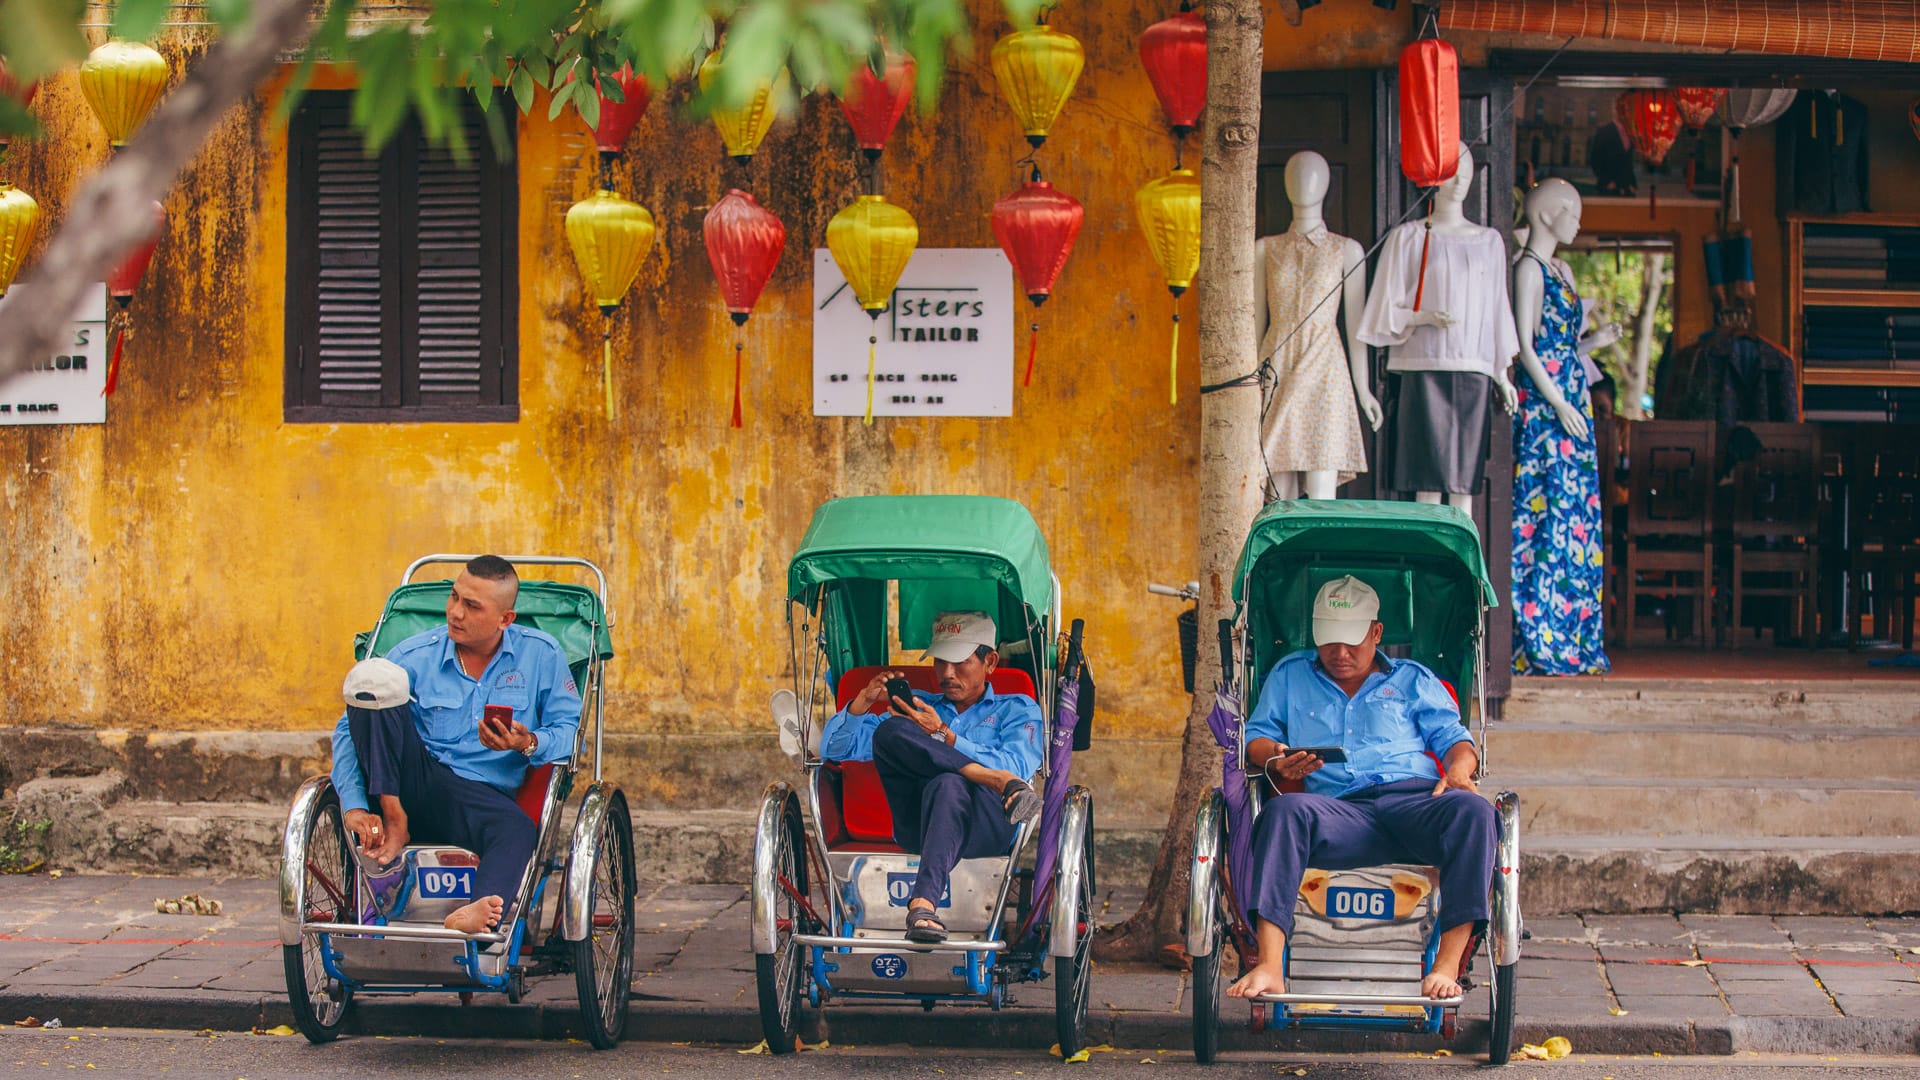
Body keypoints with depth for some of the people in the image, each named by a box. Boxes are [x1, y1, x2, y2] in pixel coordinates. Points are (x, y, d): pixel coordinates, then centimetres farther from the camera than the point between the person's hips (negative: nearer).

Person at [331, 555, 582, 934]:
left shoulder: (542, 656, 4)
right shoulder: (413, 655, 2)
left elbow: (571, 728, 5)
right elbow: (350, 729, 0)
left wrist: (530, 743, -18)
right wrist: (354, 807, -16)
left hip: (485, 799, -1)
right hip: (408, 787, 1)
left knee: (518, 830, -38)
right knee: (371, 679, -20)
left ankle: (478, 914, -67)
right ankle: (394, 823, -24)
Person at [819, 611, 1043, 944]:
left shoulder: (1016, 709, 25)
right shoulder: (916, 706, 33)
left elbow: (1018, 767, 1)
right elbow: (833, 748, 24)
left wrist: (942, 735, -7)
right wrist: (864, 699, 4)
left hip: (987, 827, -3)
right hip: (915, 826, 3)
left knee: (947, 785, -40)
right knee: (890, 732, -23)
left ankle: (923, 903, -58)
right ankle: (999, 781, -29)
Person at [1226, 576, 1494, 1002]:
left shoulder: (1413, 680, 27)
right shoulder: (1290, 675, 29)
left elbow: (1453, 738, 20)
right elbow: (1257, 736, 23)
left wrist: (1458, 769, -5)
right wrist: (1276, 759, -1)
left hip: (1414, 799, 1)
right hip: (1338, 811, -1)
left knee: (1472, 810, -34)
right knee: (1285, 811, -36)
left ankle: (1447, 964, -36)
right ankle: (1270, 967, -45)